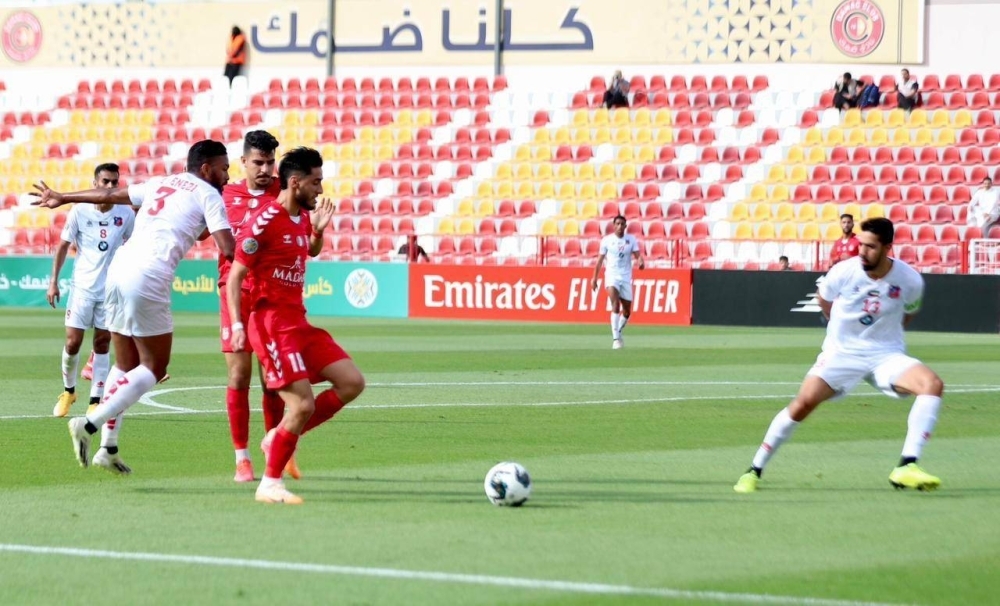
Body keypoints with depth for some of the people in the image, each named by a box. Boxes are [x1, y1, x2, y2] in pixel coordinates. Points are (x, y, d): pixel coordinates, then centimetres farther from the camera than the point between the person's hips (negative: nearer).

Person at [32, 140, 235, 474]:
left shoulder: (160, 184, 22)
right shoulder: (208, 195, 3)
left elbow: (108, 194, 31)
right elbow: (228, 249, -7)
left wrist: (62, 198, 42)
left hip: (118, 268, 8)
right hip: (148, 279, -8)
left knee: (126, 365, 17)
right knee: (154, 367, 1)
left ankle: (108, 447, 16)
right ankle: (90, 425, -10)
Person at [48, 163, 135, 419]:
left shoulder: (126, 215, -2)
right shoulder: (79, 212, -5)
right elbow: (63, 246, 4)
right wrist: (53, 281, 1)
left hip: (112, 289, 1)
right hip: (82, 286, -1)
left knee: (102, 344, 1)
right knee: (73, 342, -2)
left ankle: (96, 401, 5)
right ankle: (68, 391, 22)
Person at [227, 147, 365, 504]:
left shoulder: (303, 218, 10)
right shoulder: (265, 222, -15)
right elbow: (235, 276, -13)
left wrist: (319, 230, 11)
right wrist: (237, 324, -21)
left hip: (298, 323, 9)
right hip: (273, 324, -9)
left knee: (352, 383, 2)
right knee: (303, 405, -14)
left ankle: (280, 437, 11)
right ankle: (270, 485, 0)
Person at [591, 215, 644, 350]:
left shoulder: (631, 239, 4)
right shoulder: (606, 240, 1)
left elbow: (637, 254, -6)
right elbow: (600, 259, 8)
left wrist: (641, 261, -29)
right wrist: (595, 277, 8)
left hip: (626, 277, 3)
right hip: (612, 276, -3)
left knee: (627, 311, 8)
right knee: (615, 305, -23)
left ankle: (618, 332, 36)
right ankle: (616, 338, -25)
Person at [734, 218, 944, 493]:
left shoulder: (910, 280, -13)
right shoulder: (844, 272, -15)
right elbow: (824, 298, 9)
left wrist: (885, 332, 10)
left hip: (886, 354, 1)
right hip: (842, 352, -1)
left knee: (932, 384, -26)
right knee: (804, 402, -19)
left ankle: (906, 467, -28)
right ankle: (754, 471, -2)